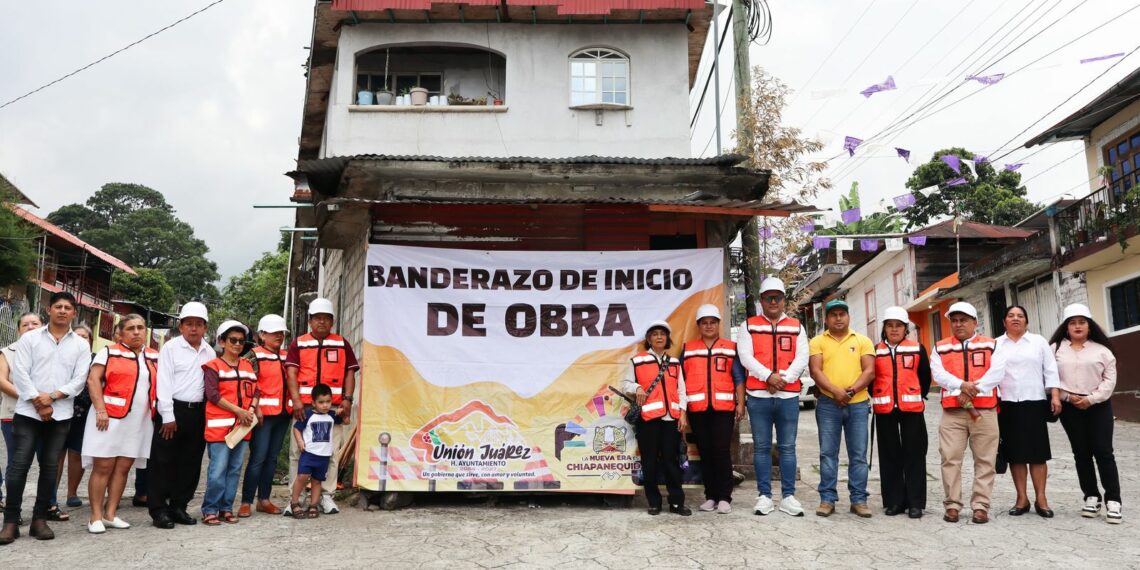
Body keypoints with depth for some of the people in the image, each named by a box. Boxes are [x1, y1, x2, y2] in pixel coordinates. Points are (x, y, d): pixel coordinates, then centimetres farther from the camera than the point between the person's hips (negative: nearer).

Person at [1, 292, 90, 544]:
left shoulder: (81, 344, 8)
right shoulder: (30, 338, 4)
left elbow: (79, 379, 0)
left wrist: (53, 396, -13)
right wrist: (38, 402, -11)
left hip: (61, 415, 2)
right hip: (28, 412, -1)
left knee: (50, 467, 5)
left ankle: (39, 519, 13)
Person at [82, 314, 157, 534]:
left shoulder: (154, 356, 13)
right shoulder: (109, 351, 0)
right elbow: (93, 379, -7)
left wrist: (157, 411, 7)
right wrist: (100, 410, -15)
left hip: (139, 421, 4)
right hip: (110, 417, -4)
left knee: (123, 468, 6)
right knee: (103, 467, -3)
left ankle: (110, 514, 13)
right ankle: (96, 517, 4)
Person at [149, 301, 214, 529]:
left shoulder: (209, 352, 10)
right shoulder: (170, 348, -3)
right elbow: (164, 382, -7)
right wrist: (168, 416, -12)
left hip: (198, 412, 5)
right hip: (173, 409, -5)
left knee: (190, 463, 9)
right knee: (163, 462, 1)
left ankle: (178, 506, 20)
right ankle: (159, 510, 9)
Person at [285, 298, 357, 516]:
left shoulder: (342, 344, 11)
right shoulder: (298, 344, 9)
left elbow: (350, 373, 8)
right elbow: (292, 373, 0)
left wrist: (347, 400, -4)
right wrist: (296, 401, -12)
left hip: (333, 407, 1)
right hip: (304, 406, 0)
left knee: (332, 452, 1)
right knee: (298, 451, 2)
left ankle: (327, 496, 10)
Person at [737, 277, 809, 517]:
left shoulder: (796, 327, 12)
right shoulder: (748, 326, 7)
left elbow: (802, 359, 1)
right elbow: (745, 357, -5)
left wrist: (783, 380, -14)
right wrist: (769, 376, -18)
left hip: (789, 396, 1)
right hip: (758, 396, -1)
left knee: (787, 448, 5)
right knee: (761, 448, 4)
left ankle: (788, 496, 12)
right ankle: (764, 496, 10)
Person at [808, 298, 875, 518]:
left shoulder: (863, 341, 9)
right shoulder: (817, 342, 6)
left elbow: (869, 371, 1)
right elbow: (815, 371, -5)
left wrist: (853, 389, -16)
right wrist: (835, 391, -20)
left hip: (858, 404, 1)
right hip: (828, 404, -1)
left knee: (858, 454, 4)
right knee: (828, 453, 2)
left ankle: (859, 499, 11)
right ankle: (827, 498, 8)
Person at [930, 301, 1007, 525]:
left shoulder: (991, 345, 10)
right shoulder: (940, 347, 13)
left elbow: (997, 372, -5)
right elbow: (938, 373, -2)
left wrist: (972, 391, -14)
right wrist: (962, 385, -18)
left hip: (984, 410, -1)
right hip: (952, 412, 1)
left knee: (984, 460, 0)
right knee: (950, 459, -2)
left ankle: (980, 506, 6)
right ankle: (952, 505, 5)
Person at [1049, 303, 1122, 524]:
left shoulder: (1101, 350, 5)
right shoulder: (1056, 349, 6)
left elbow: (1110, 379, 0)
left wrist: (1091, 399, -11)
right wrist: (1068, 397, -10)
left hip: (1098, 406, -1)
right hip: (1070, 407, 1)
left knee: (1103, 452, -5)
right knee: (1081, 453, 6)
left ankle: (1113, 500, 0)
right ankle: (1091, 497, 14)